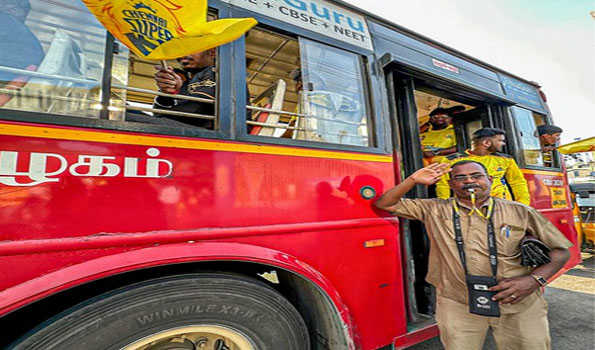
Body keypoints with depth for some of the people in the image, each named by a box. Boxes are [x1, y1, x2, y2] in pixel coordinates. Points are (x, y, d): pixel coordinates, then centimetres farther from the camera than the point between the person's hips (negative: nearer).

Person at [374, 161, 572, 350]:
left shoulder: (520, 212, 3)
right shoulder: (435, 211, 1)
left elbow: (560, 250, 8)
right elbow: (385, 204, 1)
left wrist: (535, 279, -10)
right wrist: (414, 180, -9)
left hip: (519, 305, 2)